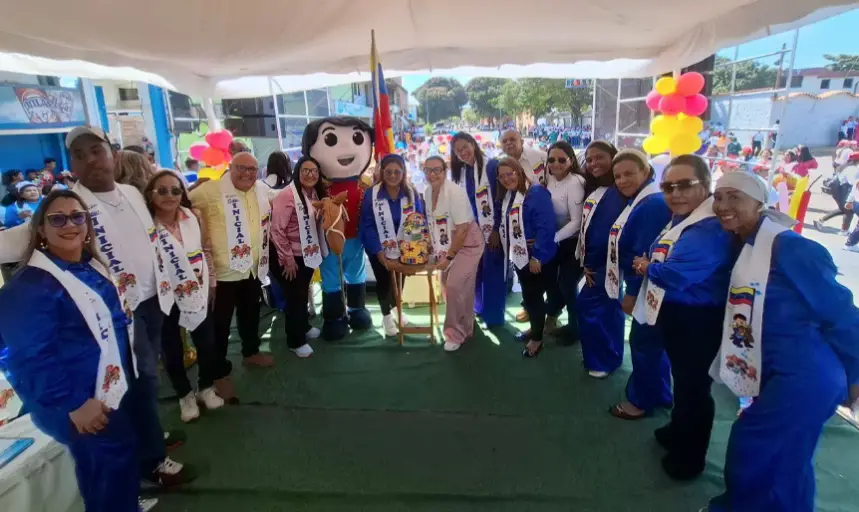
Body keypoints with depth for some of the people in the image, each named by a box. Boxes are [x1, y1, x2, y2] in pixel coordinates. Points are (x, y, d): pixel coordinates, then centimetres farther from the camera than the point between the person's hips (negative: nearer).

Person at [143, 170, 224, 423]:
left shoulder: (194, 216, -4)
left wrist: (210, 281, 8)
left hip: (197, 292, 3)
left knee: (206, 342, 14)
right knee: (172, 350, 11)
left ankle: (206, 388, 37)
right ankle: (185, 396, 33)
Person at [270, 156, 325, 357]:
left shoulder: (315, 194, 3)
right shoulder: (287, 196, -20)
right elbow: (277, 230, -21)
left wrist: (318, 250, 6)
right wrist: (288, 259, -18)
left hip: (308, 255, 7)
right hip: (290, 257, -7)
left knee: (303, 293, 21)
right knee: (295, 296, 4)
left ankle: (304, 327, 43)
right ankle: (296, 341, 21)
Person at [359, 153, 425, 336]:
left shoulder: (412, 194, -12)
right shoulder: (371, 194, -19)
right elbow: (367, 226, -19)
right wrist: (381, 256, -23)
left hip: (404, 249, 2)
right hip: (379, 250, -2)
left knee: (400, 279, 19)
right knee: (384, 281, 13)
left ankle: (395, 307, 50)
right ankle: (386, 315, 40)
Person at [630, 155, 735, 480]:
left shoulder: (710, 229, -27)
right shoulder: (679, 219, 7)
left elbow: (673, 275, -33)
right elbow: (658, 257, 19)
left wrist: (646, 268, -12)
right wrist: (649, 265, -4)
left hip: (698, 321, -10)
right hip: (674, 314, 10)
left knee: (694, 385, 8)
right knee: (681, 377, 26)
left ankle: (690, 456, 27)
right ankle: (678, 432, 47)